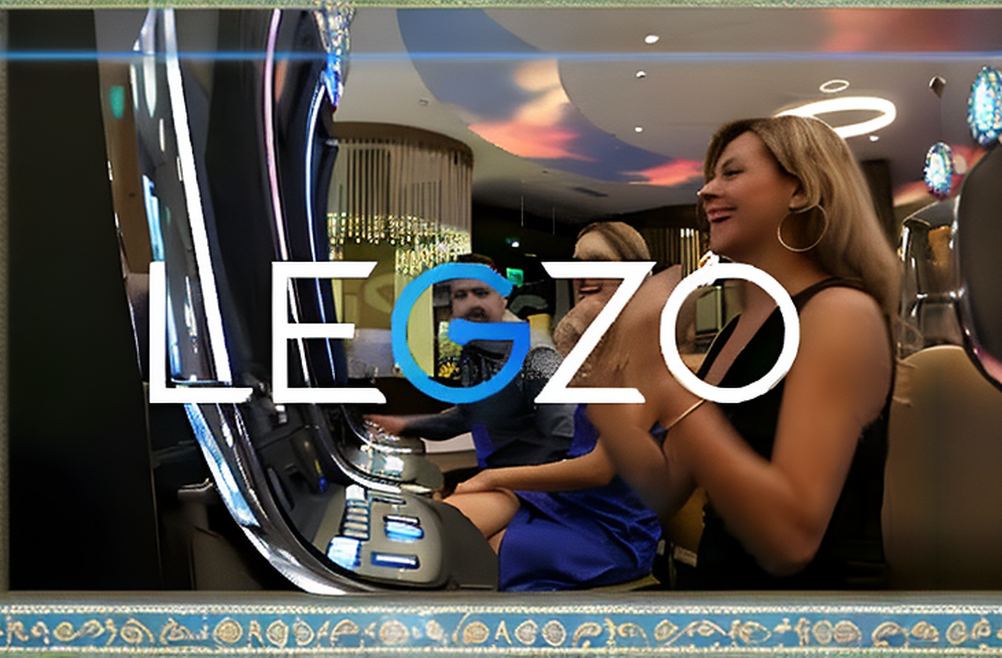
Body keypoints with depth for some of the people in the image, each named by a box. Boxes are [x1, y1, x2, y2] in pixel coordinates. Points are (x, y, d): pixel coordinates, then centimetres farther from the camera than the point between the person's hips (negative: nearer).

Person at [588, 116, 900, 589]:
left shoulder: (840, 312, -15)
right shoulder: (736, 330, 7)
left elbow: (790, 539, -24)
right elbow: (666, 491, 6)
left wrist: (665, 380, -28)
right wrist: (597, 380, -4)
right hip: (722, 577, 6)